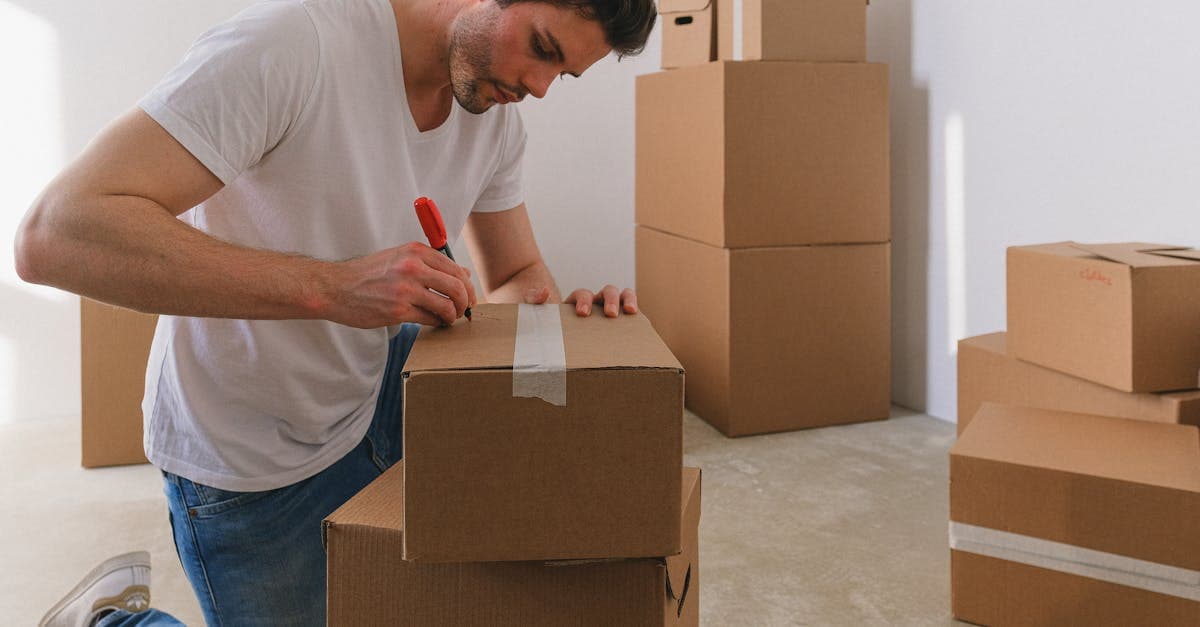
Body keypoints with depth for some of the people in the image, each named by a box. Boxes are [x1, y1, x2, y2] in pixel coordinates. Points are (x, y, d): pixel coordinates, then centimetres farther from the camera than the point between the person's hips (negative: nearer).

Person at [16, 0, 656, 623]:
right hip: (246, 461, -6)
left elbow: (517, 278, 6)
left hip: (377, 401, 6)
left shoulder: (498, 116, -7)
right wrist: (330, 285, -43)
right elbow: (53, 235, -35)